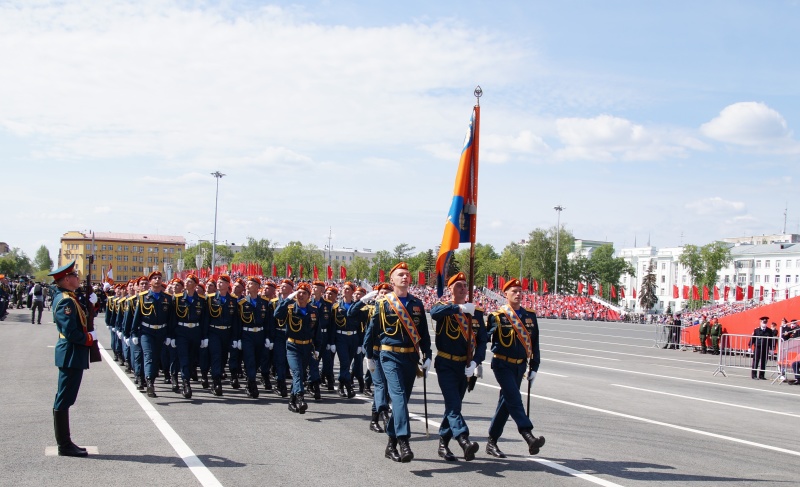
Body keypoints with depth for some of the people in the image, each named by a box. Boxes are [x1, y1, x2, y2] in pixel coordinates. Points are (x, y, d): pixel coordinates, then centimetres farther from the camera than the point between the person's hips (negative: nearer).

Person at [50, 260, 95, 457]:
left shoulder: (63, 297, 12)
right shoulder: (66, 301, -19)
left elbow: (77, 321, 12)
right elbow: (71, 332, -26)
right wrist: (90, 338, -11)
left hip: (70, 354, 11)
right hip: (71, 355, -11)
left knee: (63, 399, 14)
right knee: (64, 400, -4)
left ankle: (64, 442, 23)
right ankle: (64, 445, 3)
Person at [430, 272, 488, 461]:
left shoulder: (476, 312, 6)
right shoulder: (443, 307, -3)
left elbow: (482, 340, 2)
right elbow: (434, 313, -30)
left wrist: (475, 362, -13)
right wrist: (459, 308, -39)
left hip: (465, 366, 5)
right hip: (446, 365, -5)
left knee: (454, 405, 12)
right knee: (453, 404, -17)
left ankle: (443, 444, 23)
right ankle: (464, 441, -29)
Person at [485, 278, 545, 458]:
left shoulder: (530, 316, 8)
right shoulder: (497, 316, -7)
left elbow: (534, 343, 13)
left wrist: (534, 367, 11)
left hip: (520, 366, 6)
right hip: (502, 365, -6)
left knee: (506, 402, 10)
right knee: (514, 399, -18)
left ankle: (492, 442, 19)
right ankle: (530, 438, -26)